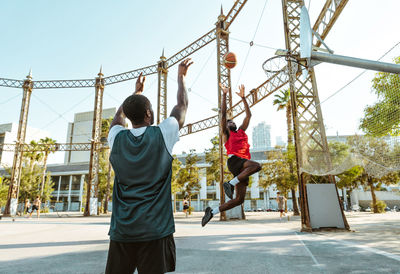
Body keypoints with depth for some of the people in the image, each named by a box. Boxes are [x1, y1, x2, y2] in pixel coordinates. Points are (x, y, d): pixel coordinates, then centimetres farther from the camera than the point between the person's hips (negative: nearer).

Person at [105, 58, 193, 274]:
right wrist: (181, 76, 24)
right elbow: (182, 106, 10)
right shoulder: (161, 135, -6)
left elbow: (119, 116, 26)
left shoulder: (117, 139, 1)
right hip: (155, 229, -3)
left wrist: (136, 91, 35)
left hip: (121, 230, 4)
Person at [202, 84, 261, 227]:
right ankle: (230, 183, -23)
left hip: (243, 164, 6)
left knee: (239, 199, -2)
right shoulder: (226, 134, 13)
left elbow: (248, 115, 29)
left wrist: (243, 97, 26)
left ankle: (212, 212, 6)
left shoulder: (241, 131, 28)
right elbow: (223, 114, 4)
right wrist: (224, 94, 2)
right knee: (256, 165, -33)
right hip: (234, 160, -6)